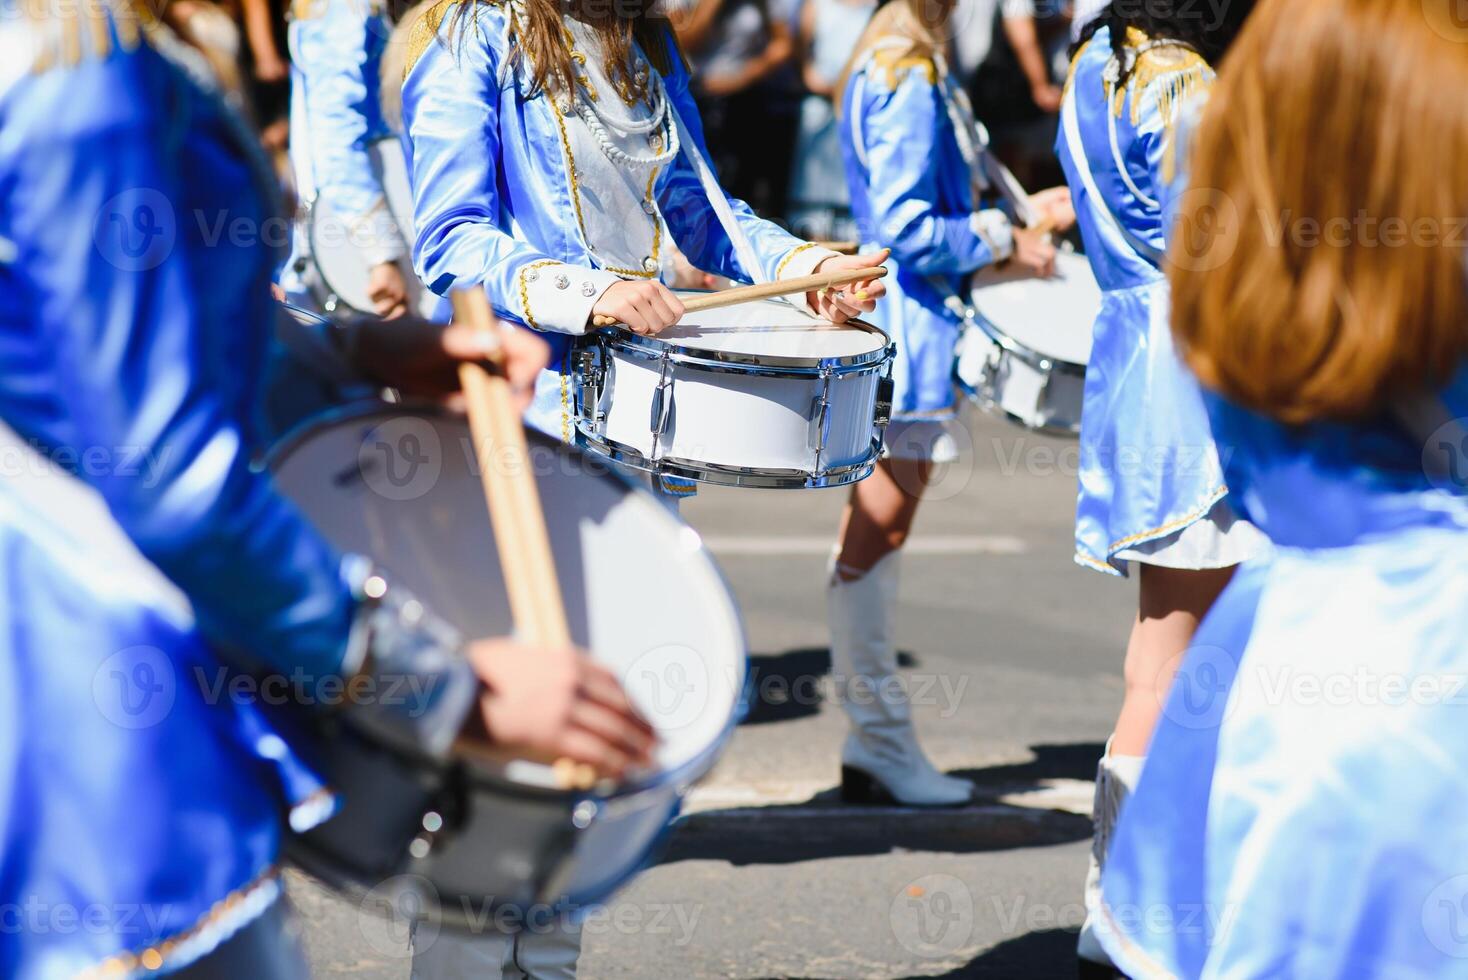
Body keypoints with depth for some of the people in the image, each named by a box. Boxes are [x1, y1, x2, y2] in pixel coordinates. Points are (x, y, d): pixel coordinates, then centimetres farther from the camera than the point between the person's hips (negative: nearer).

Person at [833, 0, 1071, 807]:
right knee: (877, 529, -5)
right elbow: (907, 232, -21)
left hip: (912, 331, 10)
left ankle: (873, 747, 17)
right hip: (903, 339, -10)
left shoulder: (908, 68, 15)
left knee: (876, 531, 11)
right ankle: (880, 746, 0)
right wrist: (1005, 240, -10)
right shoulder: (909, 80, -16)